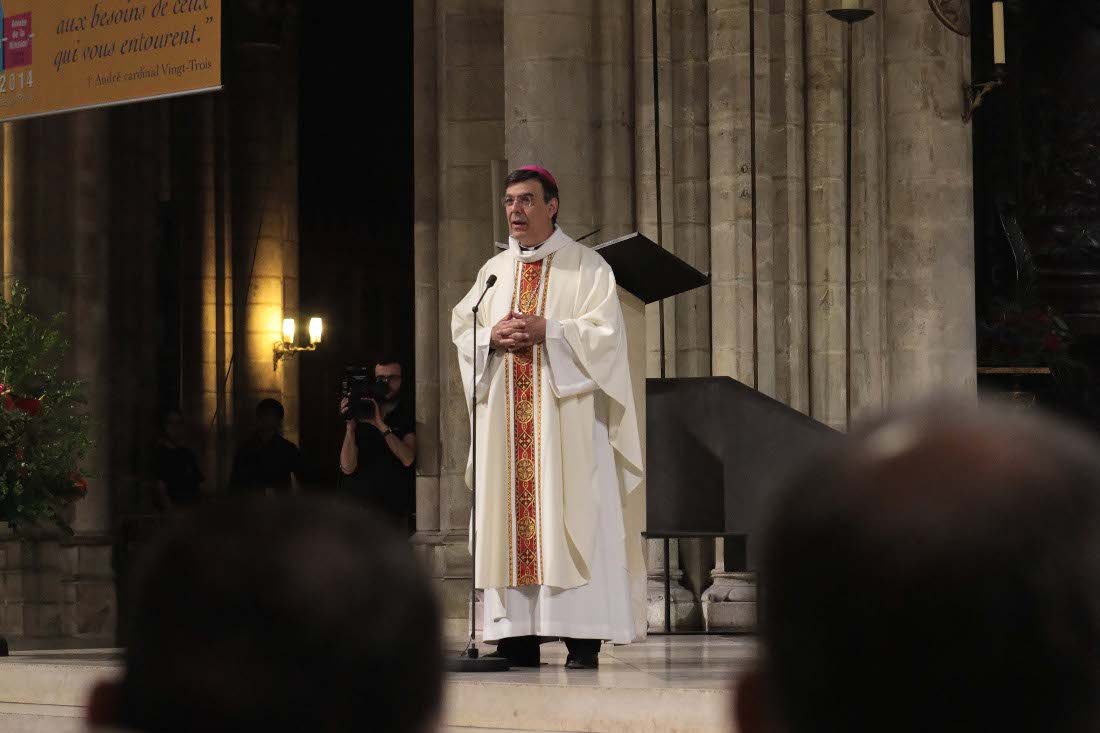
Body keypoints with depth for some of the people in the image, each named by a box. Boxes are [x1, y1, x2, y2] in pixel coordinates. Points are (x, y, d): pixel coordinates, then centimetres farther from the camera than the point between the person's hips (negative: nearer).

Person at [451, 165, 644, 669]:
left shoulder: (586, 267, 2)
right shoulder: (494, 271, 17)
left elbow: (604, 331, -7)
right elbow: (461, 329, 13)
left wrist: (547, 331, -17)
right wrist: (494, 337, -8)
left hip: (566, 414, -5)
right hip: (506, 415, 5)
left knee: (571, 511, -10)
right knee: (510, 515, -1)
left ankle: (583, 640, -12)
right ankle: (519, 636, 0)